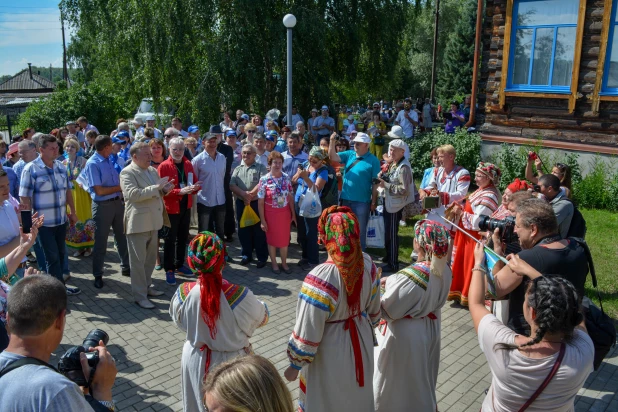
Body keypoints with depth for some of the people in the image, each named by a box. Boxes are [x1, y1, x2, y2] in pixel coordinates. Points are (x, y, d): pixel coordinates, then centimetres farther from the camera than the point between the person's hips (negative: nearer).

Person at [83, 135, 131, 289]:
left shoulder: (109, 160, 6)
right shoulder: (93, 164, -16)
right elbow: (99, 191, -19)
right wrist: (120, 187, -11)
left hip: (118, 202, 7)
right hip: (103, 205, -7)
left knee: (122, 237, 16)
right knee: (101, 242, 6)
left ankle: (126, 267, 32)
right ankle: (98, 275, 20)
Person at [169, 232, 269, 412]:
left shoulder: (184, 294, -22)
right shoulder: (239, 296, -30)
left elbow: (178, 321, -1)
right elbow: (262, 318, -11)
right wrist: (261, 304, 9)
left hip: (196, 361, 3)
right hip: (231, 362, -2)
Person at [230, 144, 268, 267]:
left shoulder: (261, 167, -1)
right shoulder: (237, 169, 11)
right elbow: (232, 185, 0)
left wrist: (251, 195, -18)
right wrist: (244, 194, -16)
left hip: (257, 203, -4)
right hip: (241, 203, 4)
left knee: (259, 230, 1)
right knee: (243, 230, 11)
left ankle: (262, 257, 10)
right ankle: (246, 255, 24)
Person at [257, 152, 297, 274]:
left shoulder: (286, 178, -1)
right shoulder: (264, 180, -12)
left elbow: (290, 197, 5)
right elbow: (260, 202, -10)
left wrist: (293, 214, 5)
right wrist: (262, 220, -10)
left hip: (284, 213, 3)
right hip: (271, 213, -3)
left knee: (284, 239, 12)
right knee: (272, 239, 12)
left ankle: (284, 263, 30)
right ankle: (274, 263, 29)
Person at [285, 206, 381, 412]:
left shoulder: (321, 278, -33)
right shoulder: (367, 263, -14)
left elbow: (308, 332, -24)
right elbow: (374, 309, 2)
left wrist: (295, 365, -9)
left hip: (330, 353, -5)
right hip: (361, 343, 6)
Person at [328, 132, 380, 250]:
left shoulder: (373, 160, -9)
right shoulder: (349, 155, 5)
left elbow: (376, 183, -9)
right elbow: (332, 157, -5)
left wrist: (374, 201, -10)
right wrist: (332, 142, -19)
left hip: (362, 201, -5)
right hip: (345, 199, 5)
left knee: (359, 230, 8)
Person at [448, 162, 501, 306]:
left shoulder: (489, 196, -21)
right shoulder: (481, 191, 9)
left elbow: (478, 222, -26)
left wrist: (461, 213, -15)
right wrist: (460, 208, -4)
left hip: (476, 238, -9)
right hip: (467, 235, 9)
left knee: (471, 265, 4)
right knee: (463, 264, 16)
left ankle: (469, 298, 18)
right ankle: (461, 292, 29)